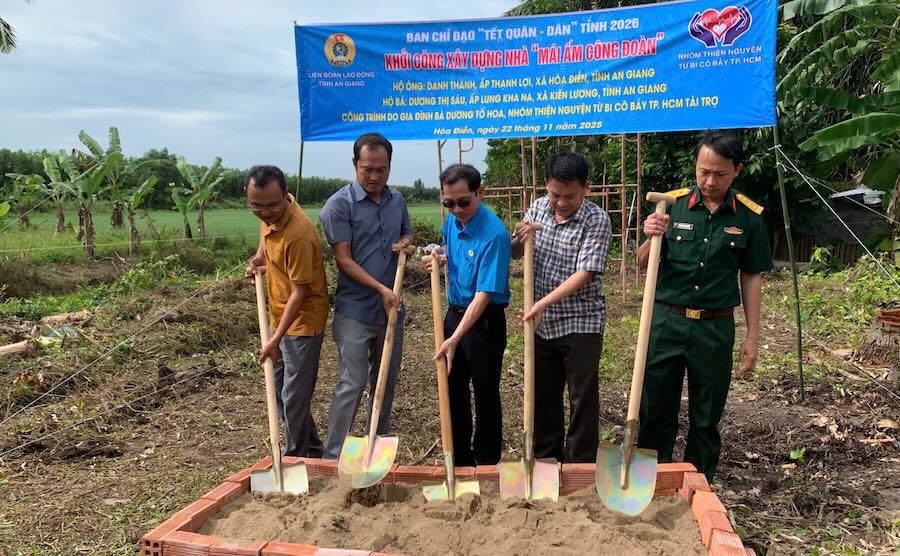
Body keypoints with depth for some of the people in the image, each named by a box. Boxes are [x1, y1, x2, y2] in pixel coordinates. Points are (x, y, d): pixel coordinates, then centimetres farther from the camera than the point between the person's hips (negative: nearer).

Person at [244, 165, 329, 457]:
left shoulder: (298, 234, -29)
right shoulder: (270, 213, -4)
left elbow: (300, 292, -24)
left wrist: (276, 339, -23)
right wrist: (260, 257, 6)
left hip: (302, 322, -9)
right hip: (279, 316, 9)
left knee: (294, 399, -1)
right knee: (279, 390, 18)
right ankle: (311, 450, 32)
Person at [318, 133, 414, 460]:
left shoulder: (397, 200, 7)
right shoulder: (339, 204, -12)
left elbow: (407, 234, 23)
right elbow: (344, 260, -15)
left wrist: (407, 242, -2)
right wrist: (381, 289, -21)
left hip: (391, 309, 6)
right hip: (354, 311, -6)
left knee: (386, 381, 16)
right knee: (352, 384, -6)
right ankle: (333, 458, 5)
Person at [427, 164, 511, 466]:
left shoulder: (494, 234, -25)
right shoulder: (452, 219, -1)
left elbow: (484, 294, -27)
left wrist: (455, 339, -31)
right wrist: (442, 258, -2)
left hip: (485, 321, -8)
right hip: (455, 313, 8)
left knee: (485, 394, 7)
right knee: (453, 388, 16)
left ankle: (487, 462, 26)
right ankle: (460, 459, 33)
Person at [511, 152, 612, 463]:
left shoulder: (597, 220, -15)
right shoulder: (538, 208, 2)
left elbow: (584, 274, -22)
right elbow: (515, 255, 11)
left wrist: (543, 302, -30)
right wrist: (520, 239, -12)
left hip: (580, 324, -5)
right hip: (542, 323, 5)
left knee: (583, 399, 5)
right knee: (543, 395, 16)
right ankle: (546, 460, 32)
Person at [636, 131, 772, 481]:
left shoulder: (749, 217, -2)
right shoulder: (671, 205, -4)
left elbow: (751, 278, 5)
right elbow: (643, 264, 2)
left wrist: (752, 336, 4)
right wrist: (651, 238, -20)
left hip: (716, 327, 0)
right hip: (666, 321, 0)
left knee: (707, 416, 13)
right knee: (655, 409, 8)